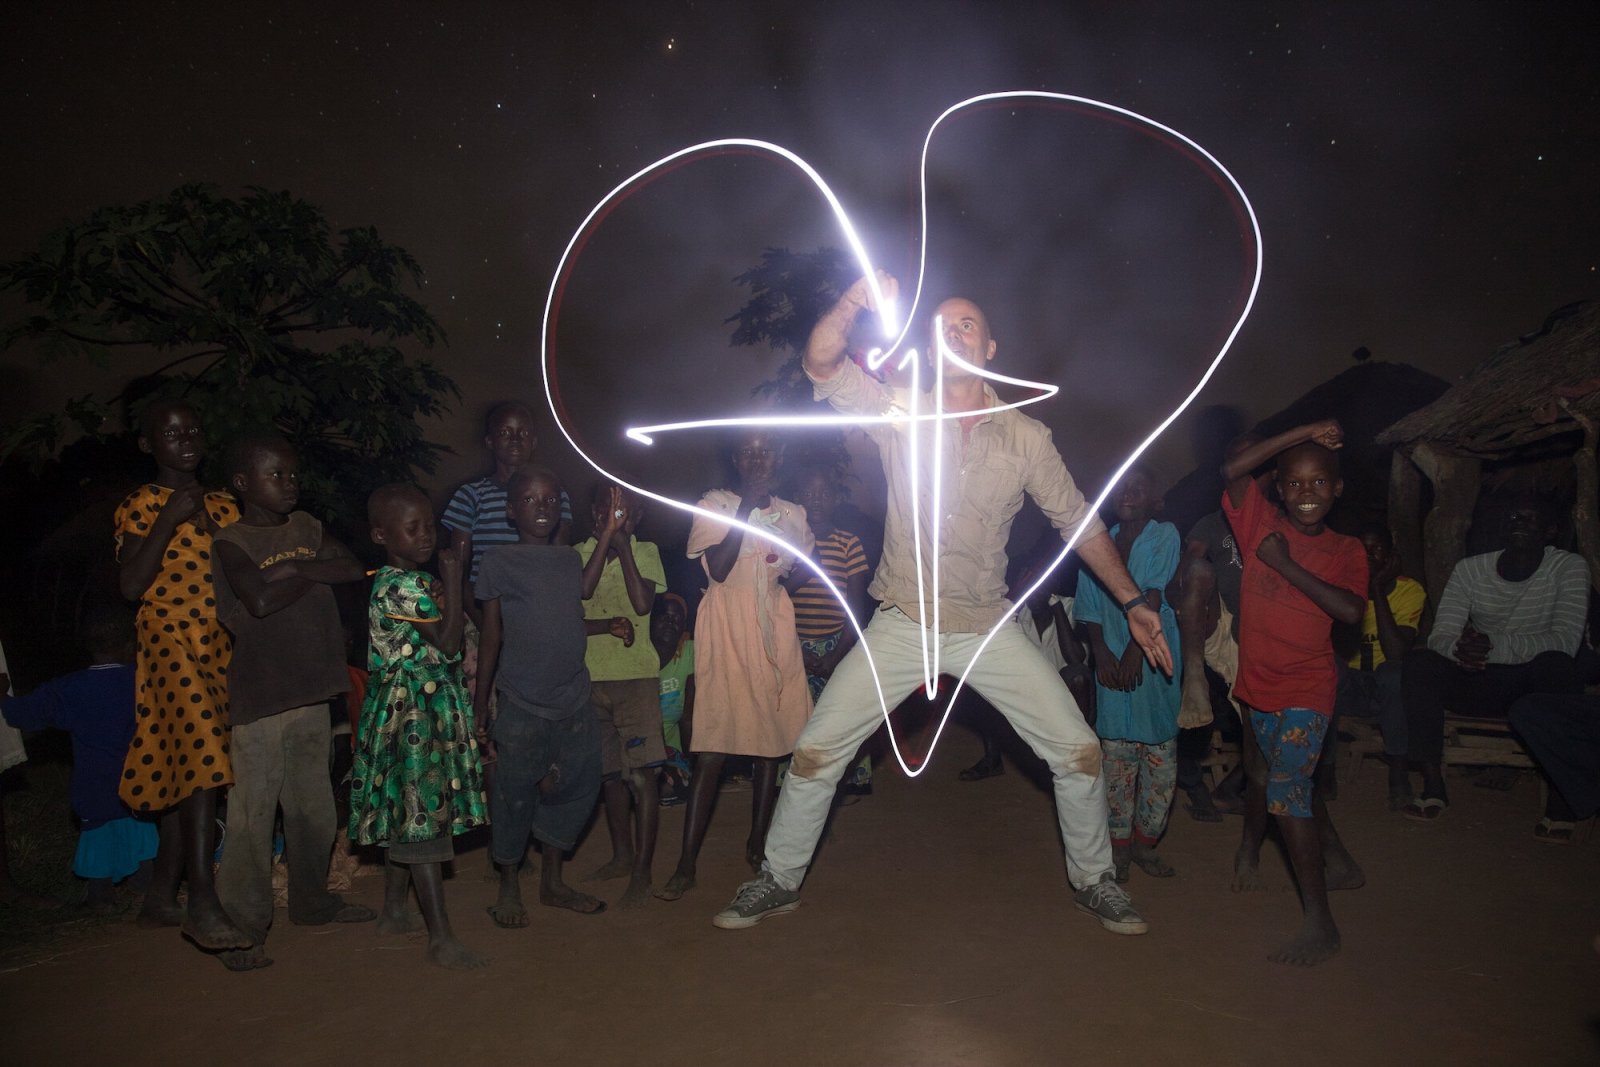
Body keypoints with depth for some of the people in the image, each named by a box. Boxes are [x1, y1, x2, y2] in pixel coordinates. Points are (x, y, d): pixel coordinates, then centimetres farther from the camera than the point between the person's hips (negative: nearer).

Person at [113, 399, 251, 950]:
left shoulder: (222, 506, 16)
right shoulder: (140, 506, -1)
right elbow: (132, 584, -13)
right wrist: (170, 520, -15)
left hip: (220, 646, 6)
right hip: (170, 642, -6)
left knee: (183, 773, 9)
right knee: (202, 759, -19)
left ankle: (161, 898, 20)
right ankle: (204, 903, -20)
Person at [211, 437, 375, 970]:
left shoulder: (306, 528, 9)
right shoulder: (231, 541, -9)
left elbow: (355, 569, 0)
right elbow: (260, 600, -23)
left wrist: (296, 568, -13)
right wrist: (314, 573, -10)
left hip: (311, 692, 6)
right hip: (258, 700, -6)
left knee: (313, 807, 17)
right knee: (252, 814, -2)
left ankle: (311, 899, 32)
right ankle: (242, 928, 8)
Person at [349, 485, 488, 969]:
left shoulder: (418, 581, 14)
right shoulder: (400, 584, -17)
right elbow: (448, 641, -20)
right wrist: (453, 580, -17)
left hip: (433, 709, 10)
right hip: (412, 712, -10)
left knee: (405, 818, 17)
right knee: (425, 819, -7)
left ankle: (394, 912, 30)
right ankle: (442, 938, -2)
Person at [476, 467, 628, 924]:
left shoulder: (570, 559, 10)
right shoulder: (498, 561, -5)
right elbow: (491, 637, -4)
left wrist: (608, 624, 8)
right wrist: (480, 709, -3)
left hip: (574, 701, 6)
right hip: (520, 706, -5)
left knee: (578, 786, 11)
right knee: (514, 796, 3)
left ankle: (552, 881, 29)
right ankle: (509, 887, 24)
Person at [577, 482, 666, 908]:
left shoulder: (645, 552, 2)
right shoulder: (581, 552, 4)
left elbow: (643, 603, -14)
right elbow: (583, 589, -18)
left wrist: (623, 543, -13)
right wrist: (607, 535, -20)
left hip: (637, 673, -2)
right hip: (592, 676, 3)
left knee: (643, 771, -7)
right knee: (608, 770, 14)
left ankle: (642, 872, 0)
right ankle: (622, 854, 30)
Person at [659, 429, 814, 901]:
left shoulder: (792, 514, 11)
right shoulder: (715, 505, -1)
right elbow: (718, 569, -15)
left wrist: (789, 571, -1)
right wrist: (746, 508, -15)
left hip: (775, 634, 4)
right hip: (726, 633, -4)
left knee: (771, 744, 9)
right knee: (712, 750, -7)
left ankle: (757, 844, 25)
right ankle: (686, 865, -1)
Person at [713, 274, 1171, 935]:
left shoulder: (1026, 438, 0)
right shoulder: (902, 416, -3)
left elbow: (1079, 521, 8)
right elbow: (821, 365, -14)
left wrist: (1132, 602, 6)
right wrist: (852, 305, -32)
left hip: (989, 629, 1)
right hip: (902, 626, -1)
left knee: (1077, 750, 0)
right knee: (816, 751, -4)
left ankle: (1093, 881, 25)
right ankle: (779, 881, 18)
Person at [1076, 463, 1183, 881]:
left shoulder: (1165, 537, 0)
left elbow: (1155, 597, -11)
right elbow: (1090, 610, 7)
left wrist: (1135, 650, -18)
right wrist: (1102, 654, -6)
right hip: (1113, 662, 2)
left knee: (1161, 759, 4)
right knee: (1117, 758, 2)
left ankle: (1144, 843, 19)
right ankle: (1118, 846, 13)